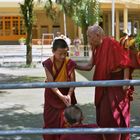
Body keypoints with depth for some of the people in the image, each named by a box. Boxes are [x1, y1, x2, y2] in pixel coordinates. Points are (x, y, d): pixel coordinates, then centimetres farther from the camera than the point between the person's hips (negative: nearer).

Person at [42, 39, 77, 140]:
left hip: (67, 94, 1)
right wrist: (61, 96, -26)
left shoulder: (70, 63, -12)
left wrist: (69, 95, -27)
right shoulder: (48, 63, -16)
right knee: (51, 120, 5)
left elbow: (73, 82, -12)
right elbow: (51, 83, -18)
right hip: (52, 95, -1)